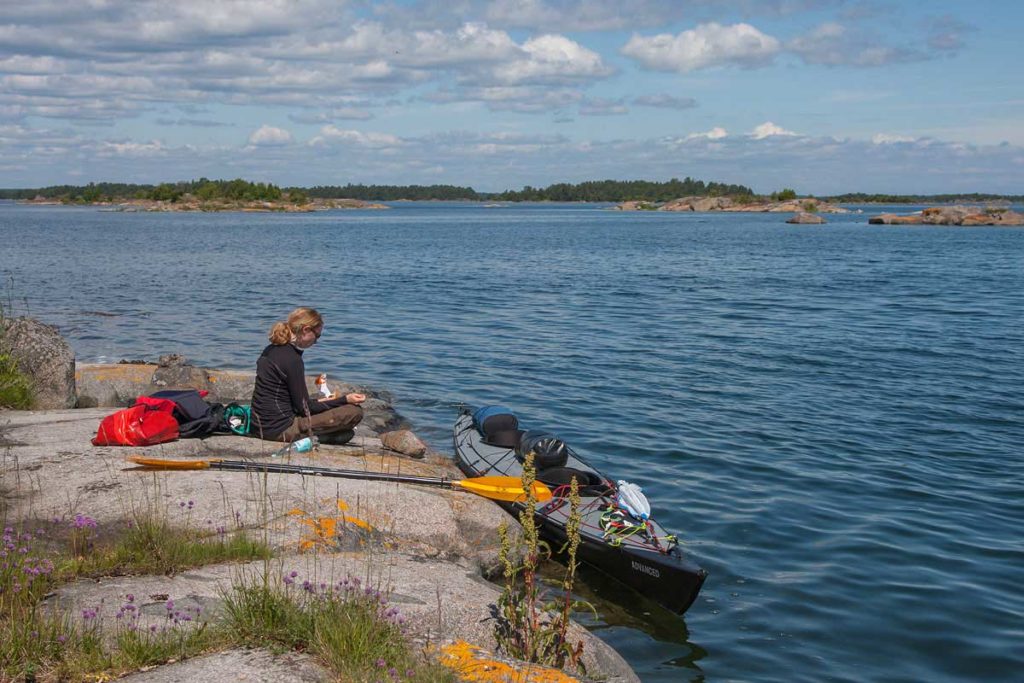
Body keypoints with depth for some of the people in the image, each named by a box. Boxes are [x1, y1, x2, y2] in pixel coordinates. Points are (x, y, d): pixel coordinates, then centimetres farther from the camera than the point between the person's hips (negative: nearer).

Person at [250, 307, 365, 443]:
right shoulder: (292, 360, -17)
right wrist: (345, 400, -7)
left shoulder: (270, 350, 10)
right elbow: (304, 408, -13)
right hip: (281, 430, -9)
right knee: (354, 412, -13)